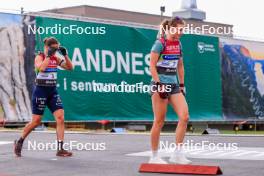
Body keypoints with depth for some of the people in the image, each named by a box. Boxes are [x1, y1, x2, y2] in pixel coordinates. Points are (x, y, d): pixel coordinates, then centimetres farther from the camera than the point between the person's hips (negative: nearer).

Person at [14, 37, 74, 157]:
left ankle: (60, 149, -8)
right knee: (36, 121, 0)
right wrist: (48, 55, -26)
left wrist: (65, 55, -5)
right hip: (41, 90, -5)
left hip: (53, 91, 5)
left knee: (60, 117, -10)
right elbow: (41, 68, -29)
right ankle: (19, 141, 23)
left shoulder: (56, 58, 8)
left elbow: (70, 67, 5)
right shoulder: (39, 57, -8)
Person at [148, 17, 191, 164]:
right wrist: (158, 84, -17)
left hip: (174, 85, 7)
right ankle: (154, 156, 9)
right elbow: (152, 66, -11)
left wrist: (182, 85, 17)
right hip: (161, 85, -6)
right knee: (159, 121, -2)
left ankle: (178, 153, -2)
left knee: (184, 116, -8)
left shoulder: (178, 44, 12)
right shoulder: (160, 43, -8)